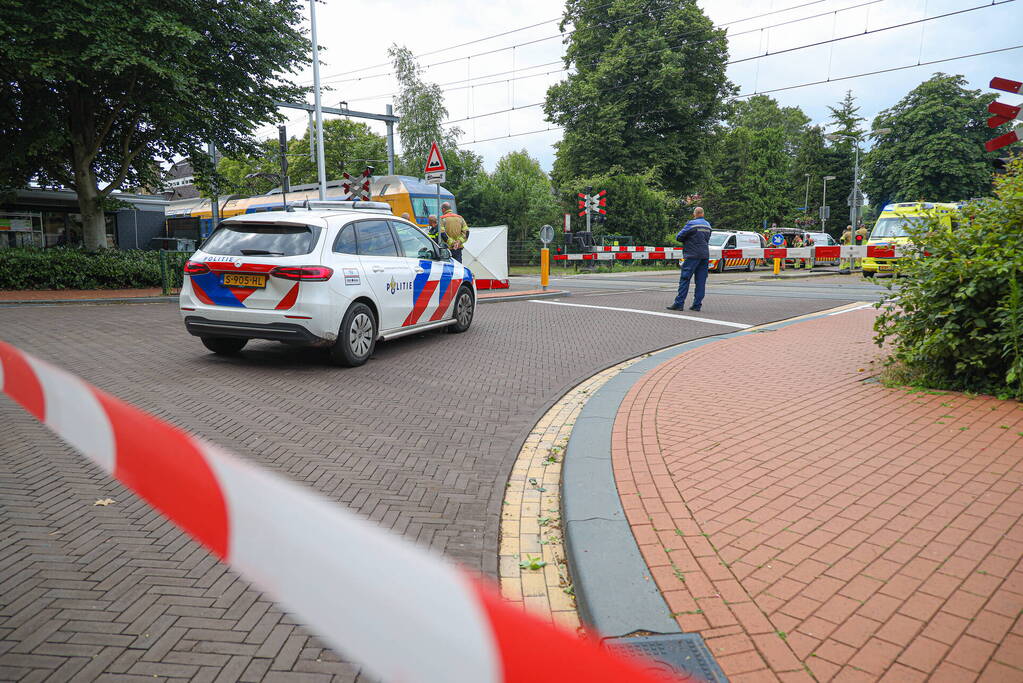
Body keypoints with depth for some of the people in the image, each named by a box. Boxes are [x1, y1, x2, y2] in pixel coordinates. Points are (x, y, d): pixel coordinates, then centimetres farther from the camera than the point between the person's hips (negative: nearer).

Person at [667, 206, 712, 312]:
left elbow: (679, 237, -5)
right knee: (701, 281, 5)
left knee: (684, 279, -4)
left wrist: (686, 240, 13)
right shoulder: (708, 225, 13)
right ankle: (697, 305, 5)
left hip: (692, 255, -7)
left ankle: (679, 303, -7)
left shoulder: (692, 224, -8)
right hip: (705, 255, 7)